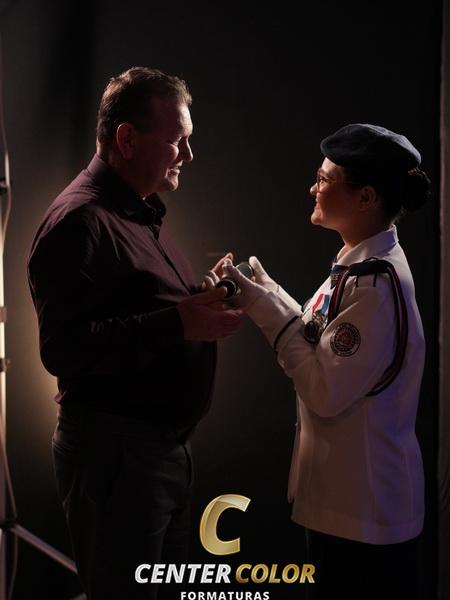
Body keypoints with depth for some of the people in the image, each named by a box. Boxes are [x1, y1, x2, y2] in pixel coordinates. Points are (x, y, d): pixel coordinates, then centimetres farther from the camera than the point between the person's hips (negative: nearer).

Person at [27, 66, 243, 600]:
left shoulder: (140, 213, 16)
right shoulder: (79, 220, -17)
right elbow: (64, 350, -26)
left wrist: (203, 301, 5)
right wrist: (179, 324, -28)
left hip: (166, 446, 10)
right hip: (114, 451, -10)